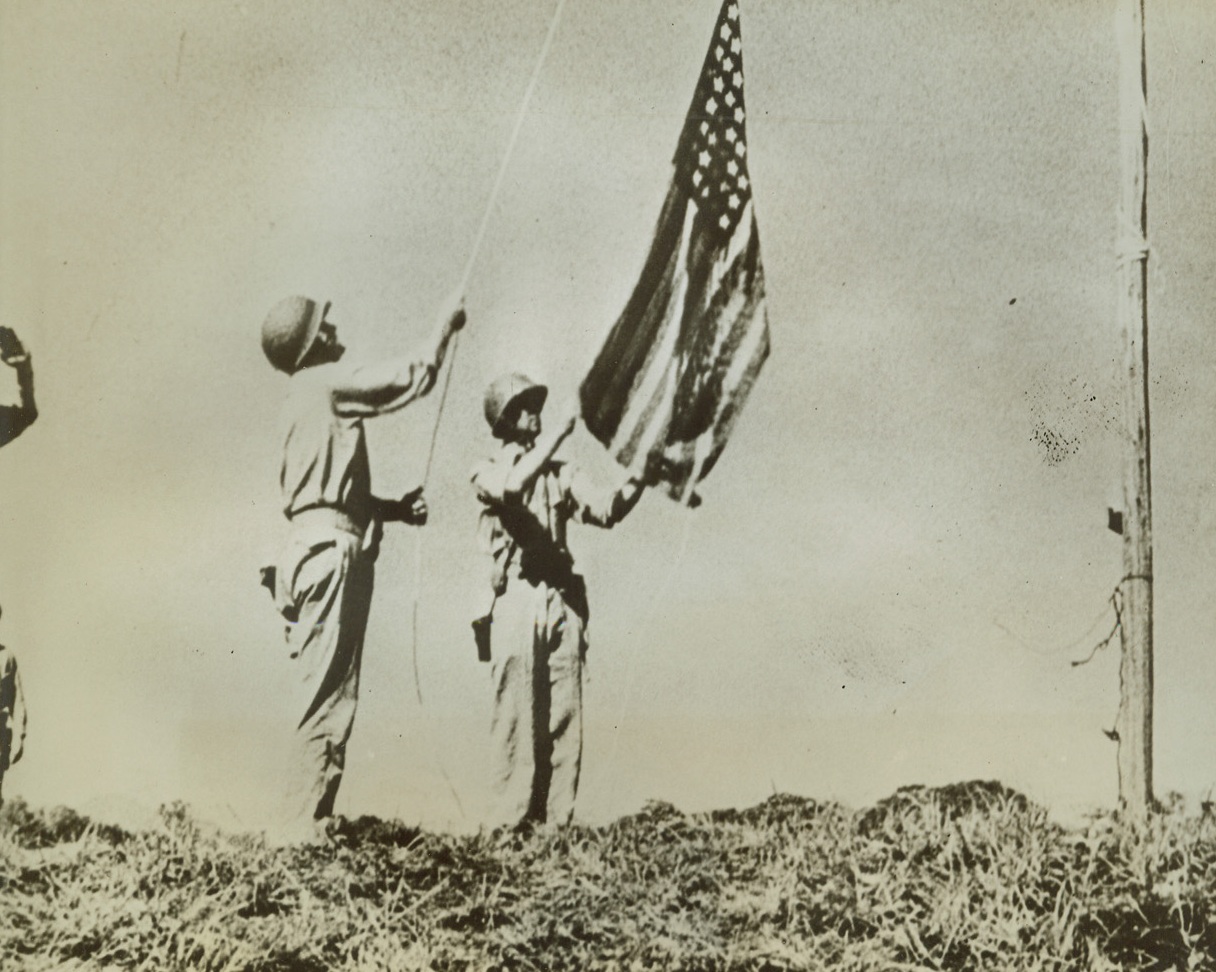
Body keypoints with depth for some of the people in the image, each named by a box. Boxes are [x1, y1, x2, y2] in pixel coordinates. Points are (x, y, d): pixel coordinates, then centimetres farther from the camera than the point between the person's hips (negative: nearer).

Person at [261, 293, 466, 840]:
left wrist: (394, 508, 15)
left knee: (329, 694, 10)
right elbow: (410, 379, -5)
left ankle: (305, 824, 11)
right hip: (333, 549, -10)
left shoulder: (309, 395, 23)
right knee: (329, 697, -11)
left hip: (315, 545, 10)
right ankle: (302, 826, -12)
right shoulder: (330, 383, -6)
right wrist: (445, 329, 10)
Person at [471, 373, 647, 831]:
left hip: (563, 602, 4)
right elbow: (511, 487, -15)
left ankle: (557, 821, 1)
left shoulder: (560, 473, 19)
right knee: (518, 717, -8)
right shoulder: (490, 470, 9)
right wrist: (556, 436, -13)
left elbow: (606, 508, 4)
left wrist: (637, 480, -14)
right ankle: (513, 822, -6)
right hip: (517, 601, -3)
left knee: (565, 719, -1)